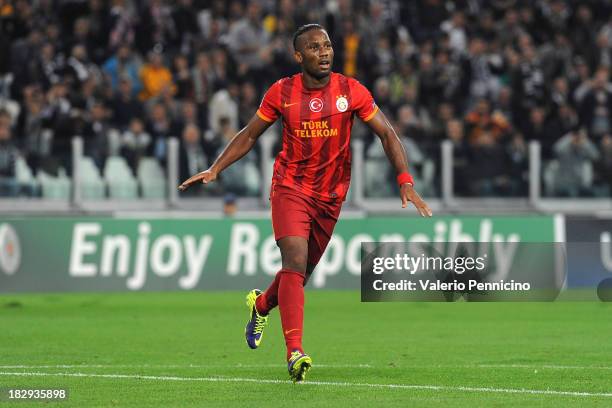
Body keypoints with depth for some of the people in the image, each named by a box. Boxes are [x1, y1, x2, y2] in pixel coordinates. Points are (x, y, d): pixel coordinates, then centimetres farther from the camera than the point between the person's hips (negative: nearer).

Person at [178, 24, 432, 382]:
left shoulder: (351, 91, -5)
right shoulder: (282, 93, -4)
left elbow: (387, 134, -3)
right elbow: (249, 135, 8)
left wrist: (406, 183, -14)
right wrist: (214, 170, 0)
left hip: (331, 195, 2)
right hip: (290, 188, -2)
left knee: (301, 271, 11)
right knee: (296, 261, -20)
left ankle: (261, 305, 45)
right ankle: (295, 353, -25)